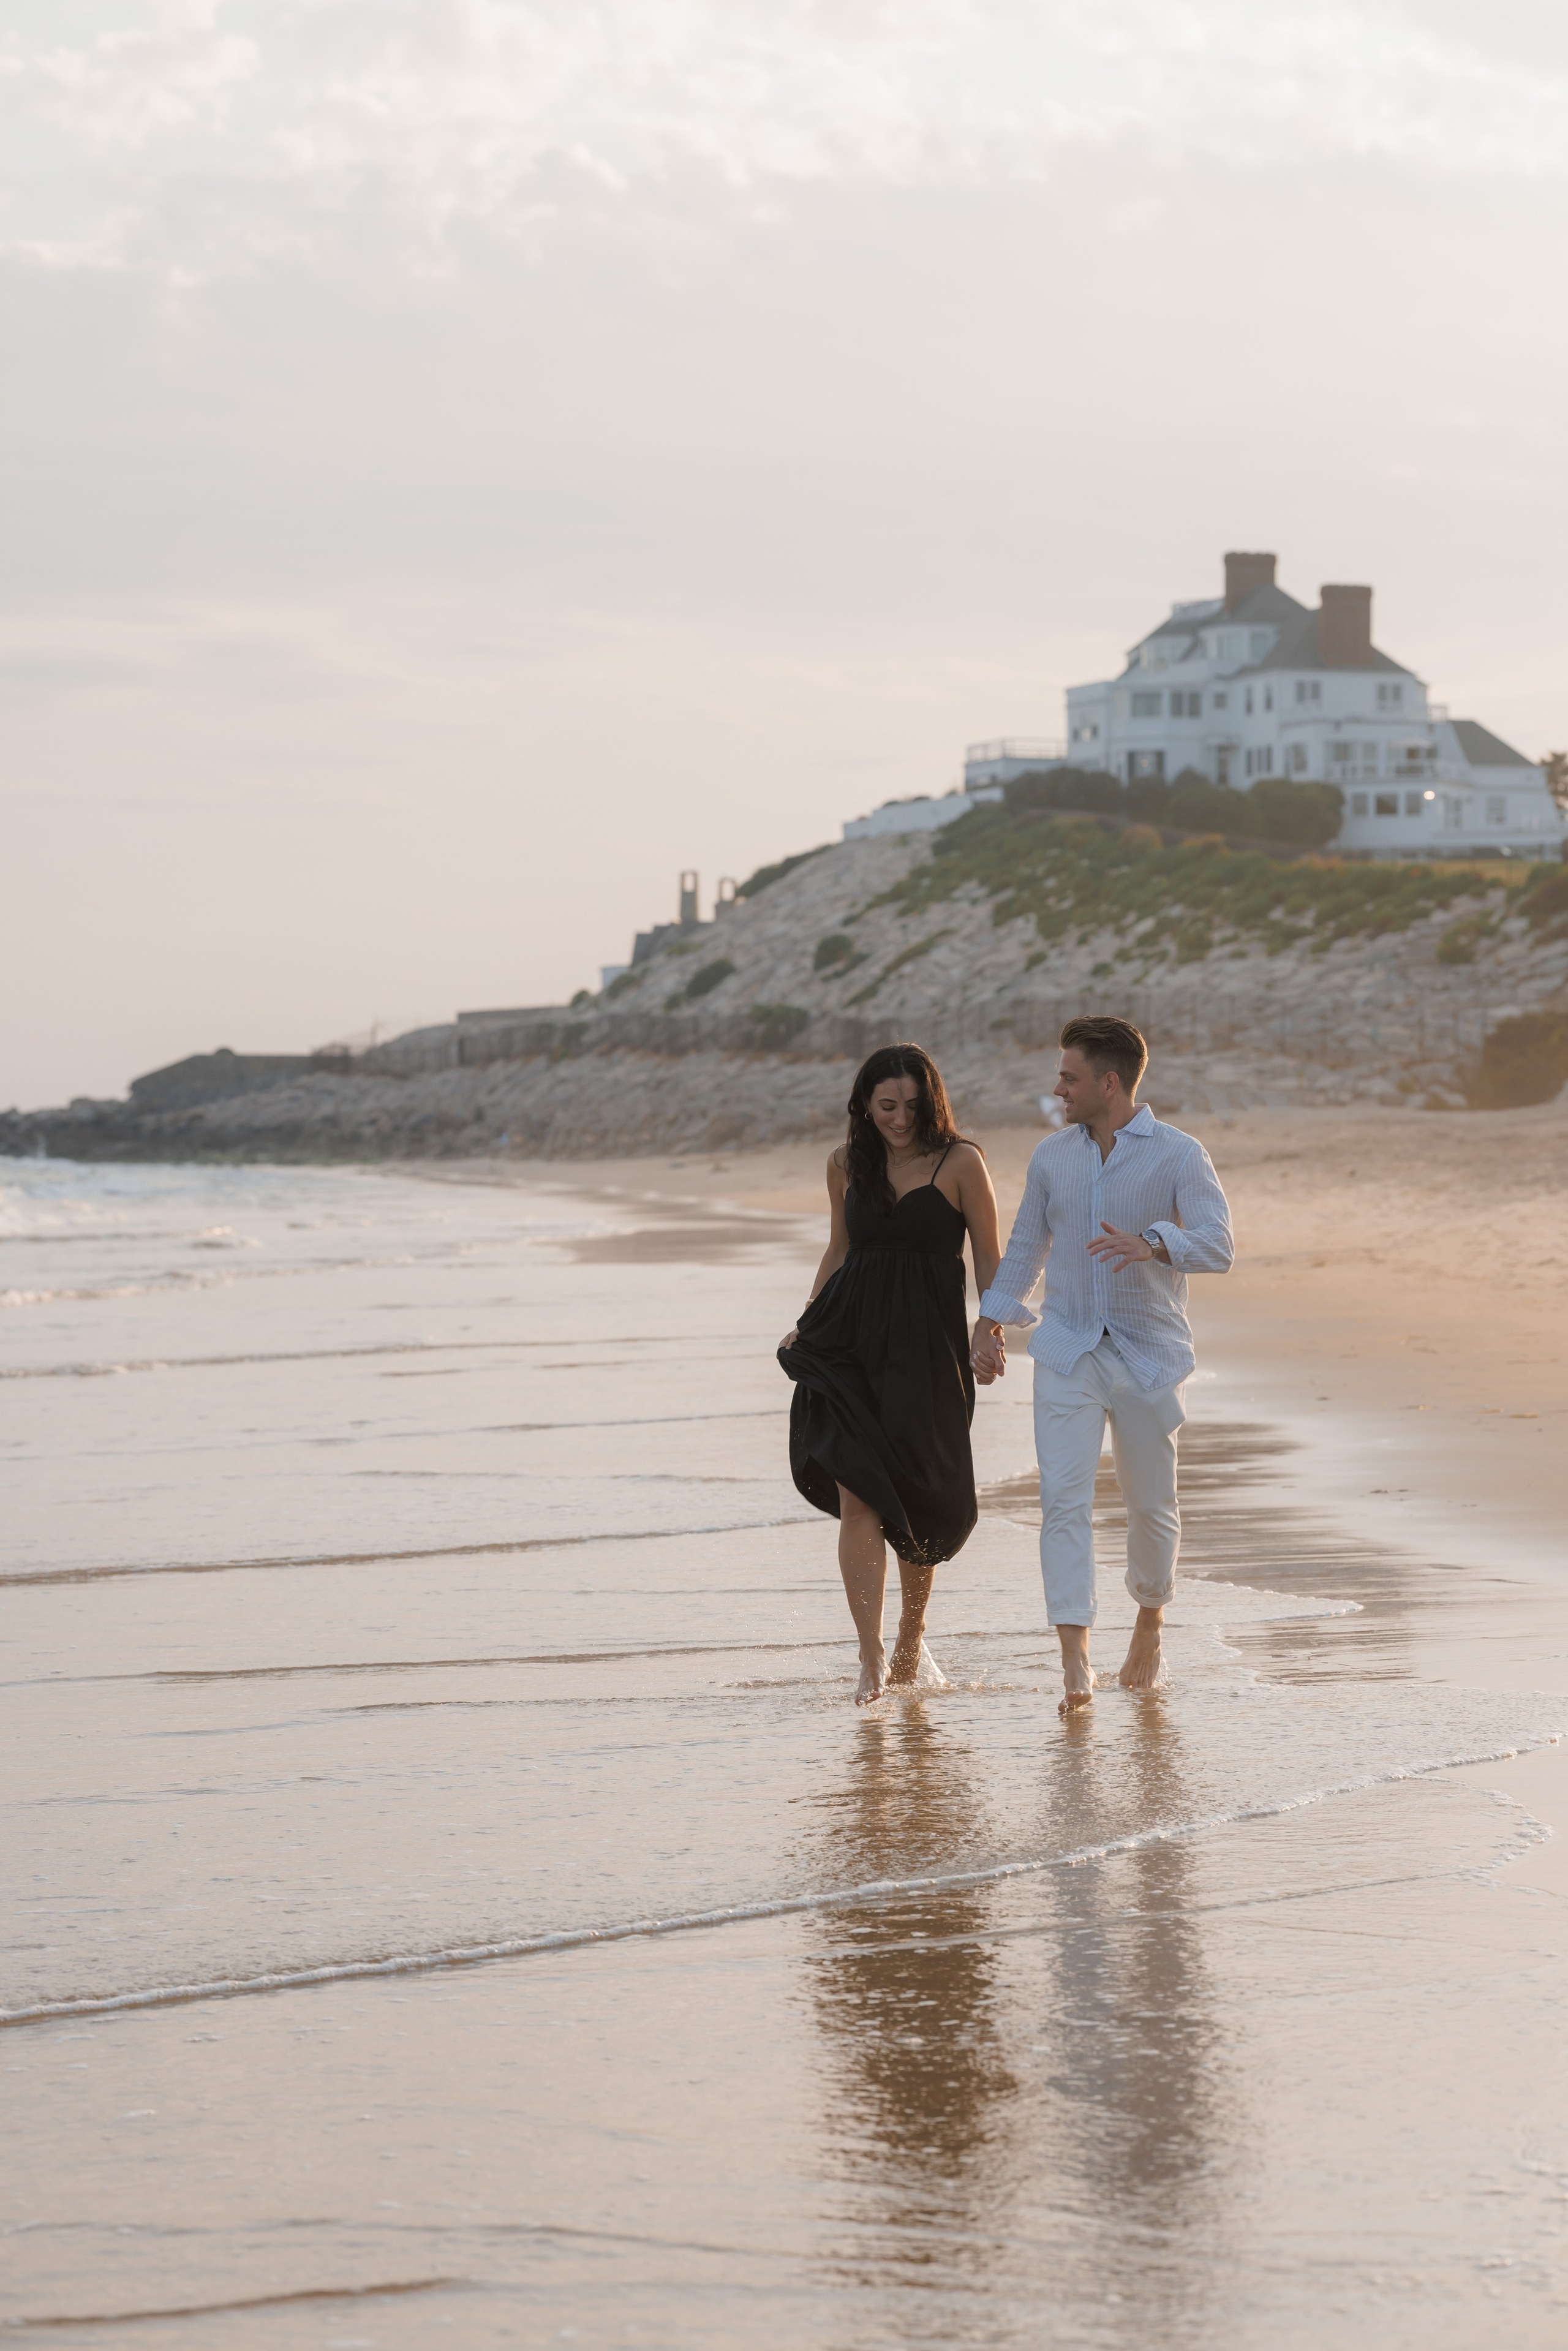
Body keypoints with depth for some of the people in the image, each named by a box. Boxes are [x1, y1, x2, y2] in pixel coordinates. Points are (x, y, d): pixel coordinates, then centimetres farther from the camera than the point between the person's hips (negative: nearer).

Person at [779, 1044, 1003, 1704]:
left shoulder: (960, 1163, -3)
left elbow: (988, 1258, -1)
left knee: (919, 1502, 8)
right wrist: (806, 1324, 10)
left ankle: (912, 1636, 32)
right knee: (857, 1500, -10)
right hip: (853, 1341, 2)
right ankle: (872, 1661, -10)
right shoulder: (847, 1164, 9)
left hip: (926, 1349, -2)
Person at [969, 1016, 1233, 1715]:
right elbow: (1026, 1246, 20)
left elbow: (1218, 1244, -21)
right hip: (1067, 1350, 2)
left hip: (1147, 1355, -2)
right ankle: (1075, 1663, -20)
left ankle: (1150, 1618, 38)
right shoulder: (1052, 1156, 7)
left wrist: (1151, 1245, -40)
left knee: (1151, 1506, 9)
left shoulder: (1178, 1157, -8)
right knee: (1063, 1498, -13)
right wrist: (991, 1323, 16)